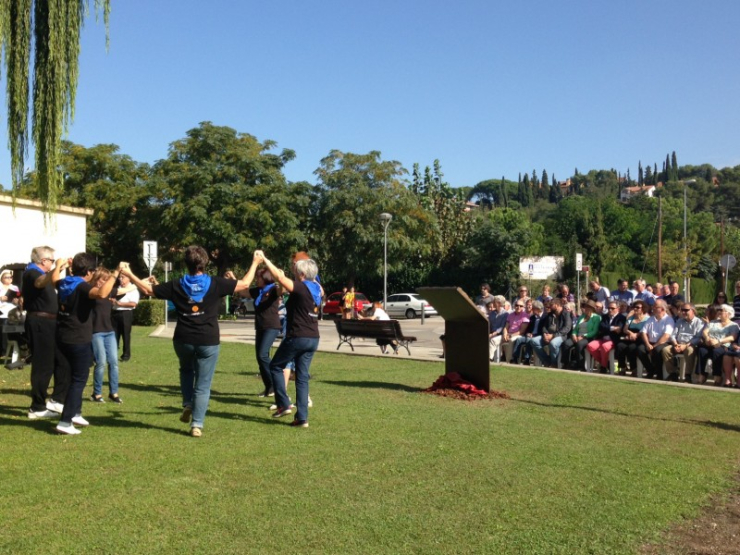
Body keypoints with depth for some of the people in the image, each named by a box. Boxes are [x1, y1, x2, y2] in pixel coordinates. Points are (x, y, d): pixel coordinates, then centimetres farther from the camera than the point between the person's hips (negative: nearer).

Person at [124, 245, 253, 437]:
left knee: (186, 370, 32)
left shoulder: (176, 285, 0)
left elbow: (147, 289, 10)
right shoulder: (216, 283, -6)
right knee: (203, 385, 5)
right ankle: (197, 425, 2)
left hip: (183, 340, 2)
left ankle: (187, 405, 20)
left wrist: (129, 274, 23)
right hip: (209, 342, -2)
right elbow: (245, 284, 0)